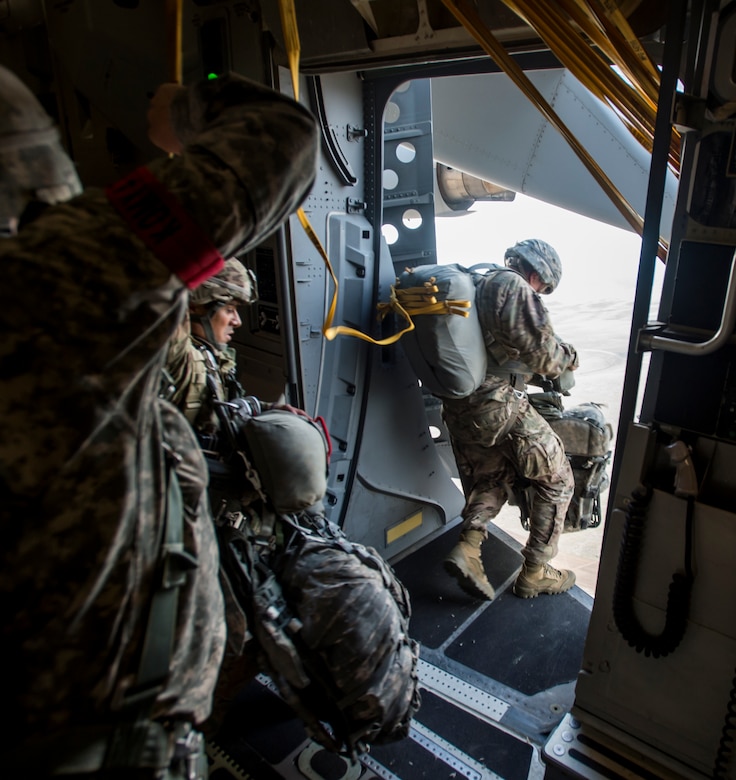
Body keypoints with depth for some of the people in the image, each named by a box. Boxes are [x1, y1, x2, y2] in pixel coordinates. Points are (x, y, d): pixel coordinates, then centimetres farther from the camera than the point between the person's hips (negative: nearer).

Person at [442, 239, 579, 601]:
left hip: (456, 406, 9)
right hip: (500, 406, -8)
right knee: (556, 481, 9)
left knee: (490, 478, 26)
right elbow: (543, 354, -15)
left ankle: (467, 547, 6)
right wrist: (569, 356, 6)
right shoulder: (515, 288, -9)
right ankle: (534, 573, 15)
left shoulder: (472, 283, 19)